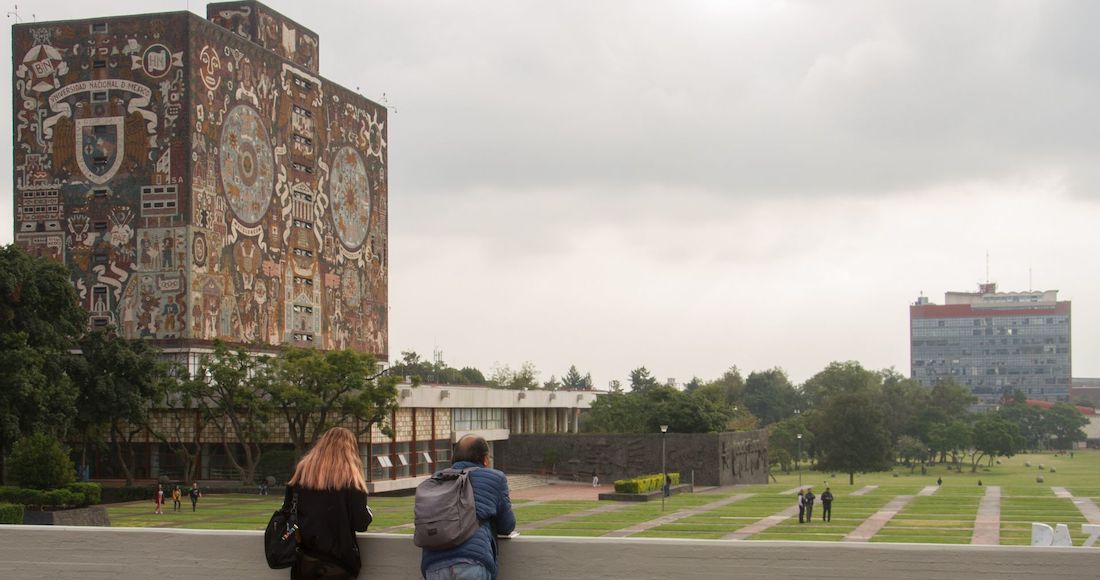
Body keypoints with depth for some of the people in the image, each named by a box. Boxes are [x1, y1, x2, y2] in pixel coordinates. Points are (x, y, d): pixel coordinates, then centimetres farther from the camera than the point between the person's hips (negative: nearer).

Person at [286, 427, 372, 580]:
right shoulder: (349, 477, -7)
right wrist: (368, 513, 12)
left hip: (303, 560, 4)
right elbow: (361, 523, -10)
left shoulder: (301, 471, 4)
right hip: (336, 557, -4)